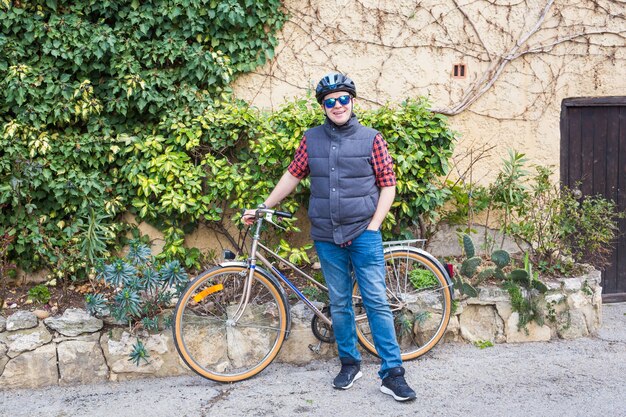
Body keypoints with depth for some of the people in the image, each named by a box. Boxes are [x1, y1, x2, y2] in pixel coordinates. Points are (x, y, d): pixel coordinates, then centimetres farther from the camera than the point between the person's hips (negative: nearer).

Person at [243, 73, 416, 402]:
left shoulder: (371, 138, 0)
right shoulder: (312, 139, 6)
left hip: (363, 234, -2)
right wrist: (262, 208, 15)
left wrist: (373, 226, -7)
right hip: (327, 238, 3)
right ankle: (349, 364, 26)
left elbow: (387, 186, 1)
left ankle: (392, 373, 4)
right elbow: (293, 176, 14)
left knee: (376, 302, -3)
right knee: (339, 304, 11)